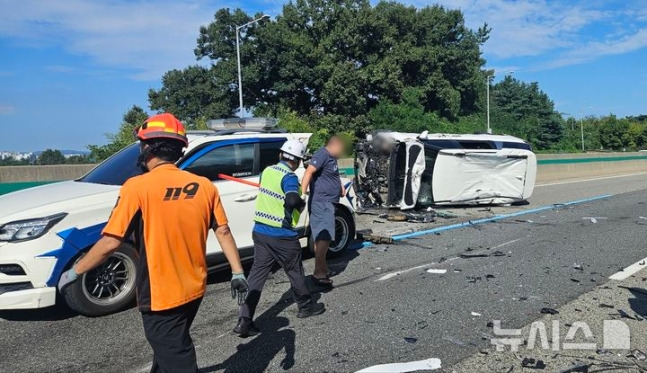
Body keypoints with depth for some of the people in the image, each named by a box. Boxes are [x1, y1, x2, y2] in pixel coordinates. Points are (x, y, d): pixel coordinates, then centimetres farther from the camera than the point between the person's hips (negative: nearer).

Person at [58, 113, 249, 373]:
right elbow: (223, 232, -1)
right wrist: (238, 273, 6)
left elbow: (111, 243, -16)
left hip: (160, 296, -5)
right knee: (169, 348, 28)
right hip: (194, 290, 6)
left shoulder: (138, 187, -16)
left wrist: (74, 272, -1)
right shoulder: (204, 185, -2)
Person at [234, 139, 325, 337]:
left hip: (260, 231, 6)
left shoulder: (267, 171, 7)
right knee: (295, 271, 14)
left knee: (257, 274, 7)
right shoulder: (289, 177, -17)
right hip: (282, 236, -6)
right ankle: (306, 306, 34)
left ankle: (245, 321, 2)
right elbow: (292, 200, -34)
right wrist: (301, 204, -13)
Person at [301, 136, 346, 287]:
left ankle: (323, 269, 26)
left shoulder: (331, 158, 18)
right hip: (321, 202, -10)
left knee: (323, 238, 16)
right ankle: (318, 273, -11)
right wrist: (303, 192, -36)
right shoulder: (322, 154, -12)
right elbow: (309, 172, -25)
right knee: (324, 238, -13)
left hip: (328, 203, 10)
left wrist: (340, 185, 16)